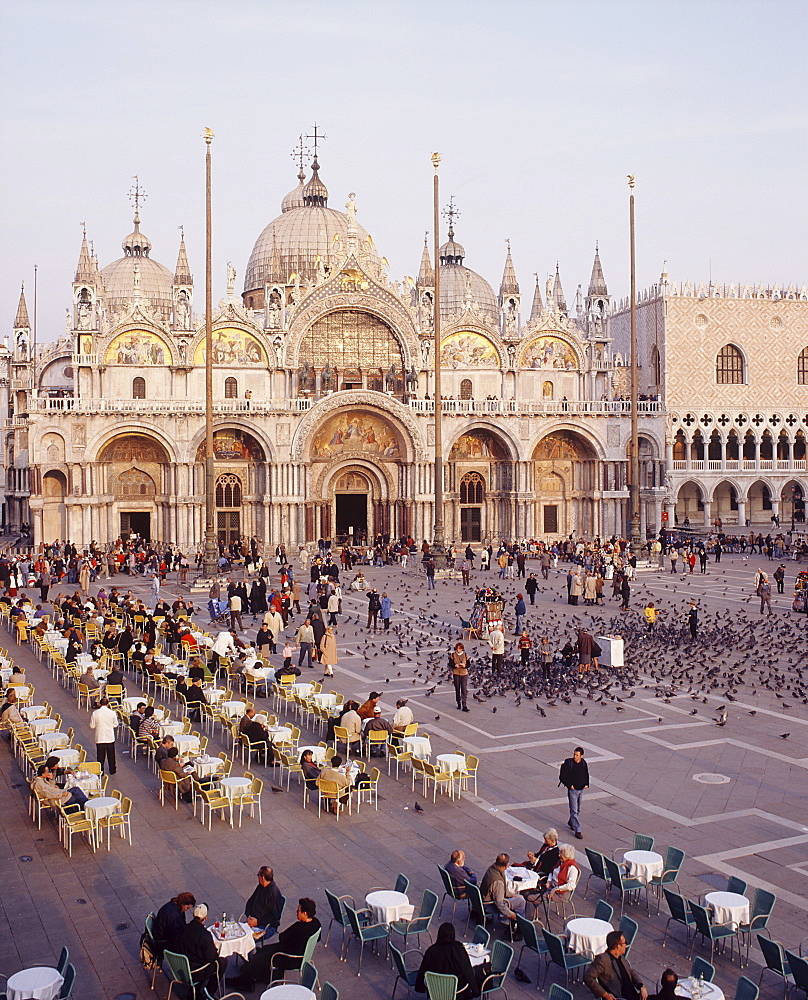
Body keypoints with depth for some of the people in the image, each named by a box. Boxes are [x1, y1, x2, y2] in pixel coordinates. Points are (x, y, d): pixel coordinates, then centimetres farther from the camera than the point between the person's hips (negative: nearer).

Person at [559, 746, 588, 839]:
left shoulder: (584, 763, -1)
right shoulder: (568, 763, -15)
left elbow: (586, 774, 16)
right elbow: (562, 776, -11)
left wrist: (586, 784, 1)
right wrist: (569, 785, -16)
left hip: (581, 789, 5)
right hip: (572, 790, -5)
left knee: (578, 809, 19)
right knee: (574, 810, -5)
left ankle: (571, 822, 42)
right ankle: (577, 830, -1)